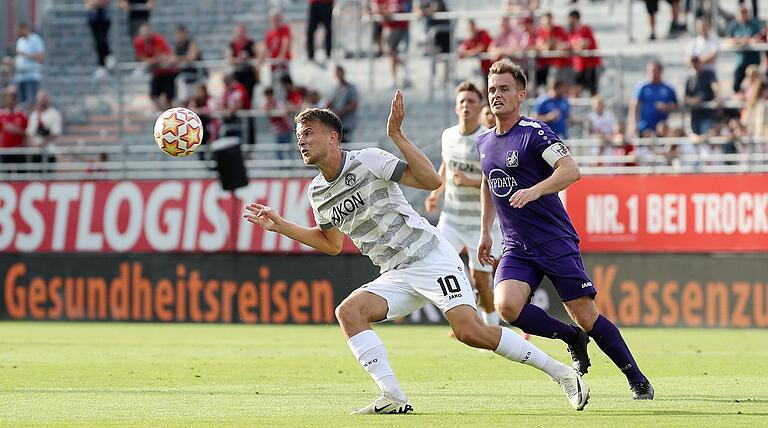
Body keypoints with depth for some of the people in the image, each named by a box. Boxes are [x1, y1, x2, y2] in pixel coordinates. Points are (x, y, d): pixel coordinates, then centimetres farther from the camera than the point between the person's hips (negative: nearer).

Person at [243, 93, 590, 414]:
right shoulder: (317, 192, 10)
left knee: (470, 331, -20)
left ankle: (560, 372, -8)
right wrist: (281, 227, 19)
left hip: (431, 256, -7)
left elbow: (431, 181, -19)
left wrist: (397, 136, -25)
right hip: (396, 277, 7)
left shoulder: (368, 161, -10)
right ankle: (393, 397, -21)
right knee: (348, 311, -17)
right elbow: (331, 243, 26)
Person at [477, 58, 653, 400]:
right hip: (516, 248, 6)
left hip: (556, 242, -5)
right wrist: (485, 231, 30)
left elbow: (570, 170, -23)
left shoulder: (535, 132, -10)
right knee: (506, 305, -21)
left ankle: (638, 381, 7)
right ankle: (572, 339, 4)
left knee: (585, 316, -7)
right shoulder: (484, 142, 12)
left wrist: (534, 191, -37)